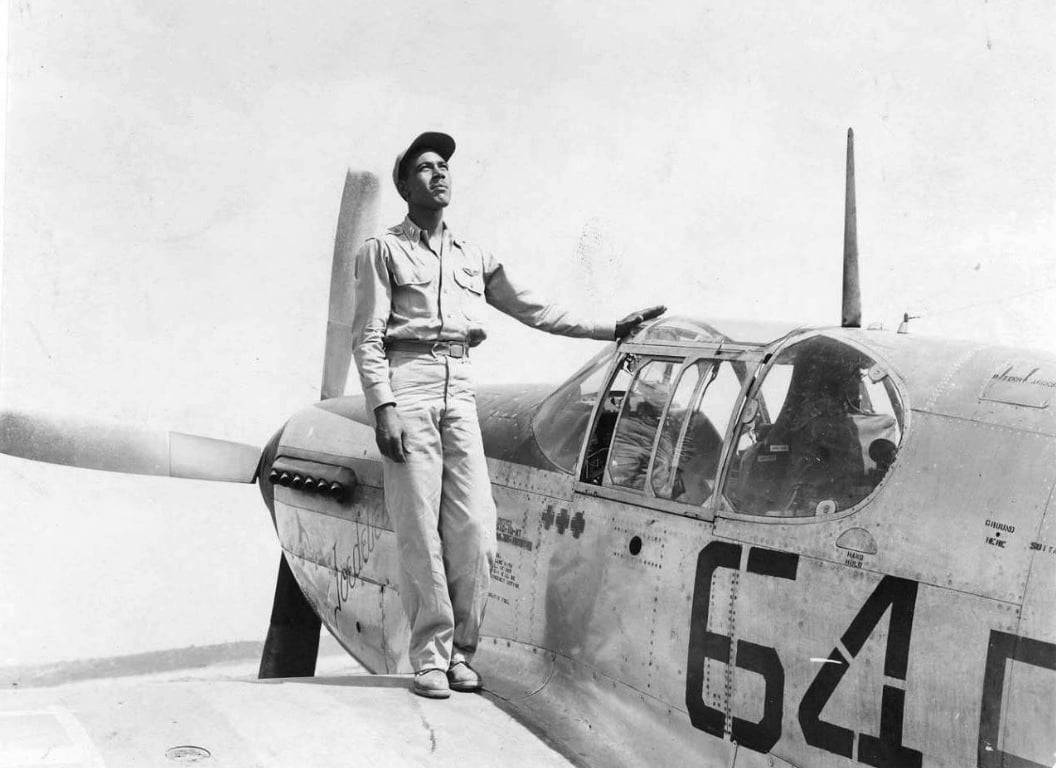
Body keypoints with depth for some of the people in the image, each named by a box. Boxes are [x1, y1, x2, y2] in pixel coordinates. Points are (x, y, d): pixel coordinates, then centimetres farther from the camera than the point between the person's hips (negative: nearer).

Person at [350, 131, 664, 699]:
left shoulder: (473, 258, 22)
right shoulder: (382, 250, 8)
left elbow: (536, 311, 24)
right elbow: (368, 337, 0)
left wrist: (612, 328, 20)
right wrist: (383, 407, -12)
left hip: (460, 387, 4)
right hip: (407, 382, -4)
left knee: (474, 527, -5)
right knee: (419, 529, -6)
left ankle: (459, 652, 9)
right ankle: (430, 660, 2)